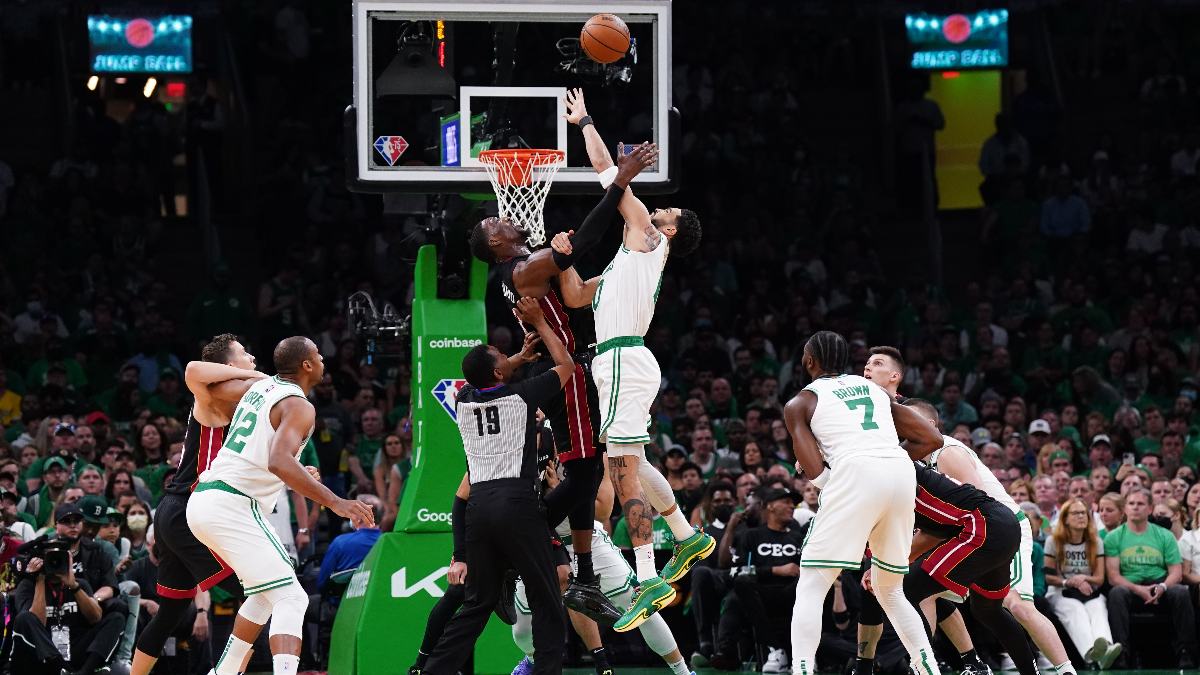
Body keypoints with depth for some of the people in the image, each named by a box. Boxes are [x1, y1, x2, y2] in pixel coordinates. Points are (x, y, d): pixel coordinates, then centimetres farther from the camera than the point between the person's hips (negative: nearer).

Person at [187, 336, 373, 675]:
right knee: (291, 599, -13)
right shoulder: (299, 406, -10)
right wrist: (334, 502, -30)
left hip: (203, 498, 9)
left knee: (268, 593, 25)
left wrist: (297, 473, 37)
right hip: (232, 505, -9)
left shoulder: (260, 387, 17)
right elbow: (278, 461, -28)